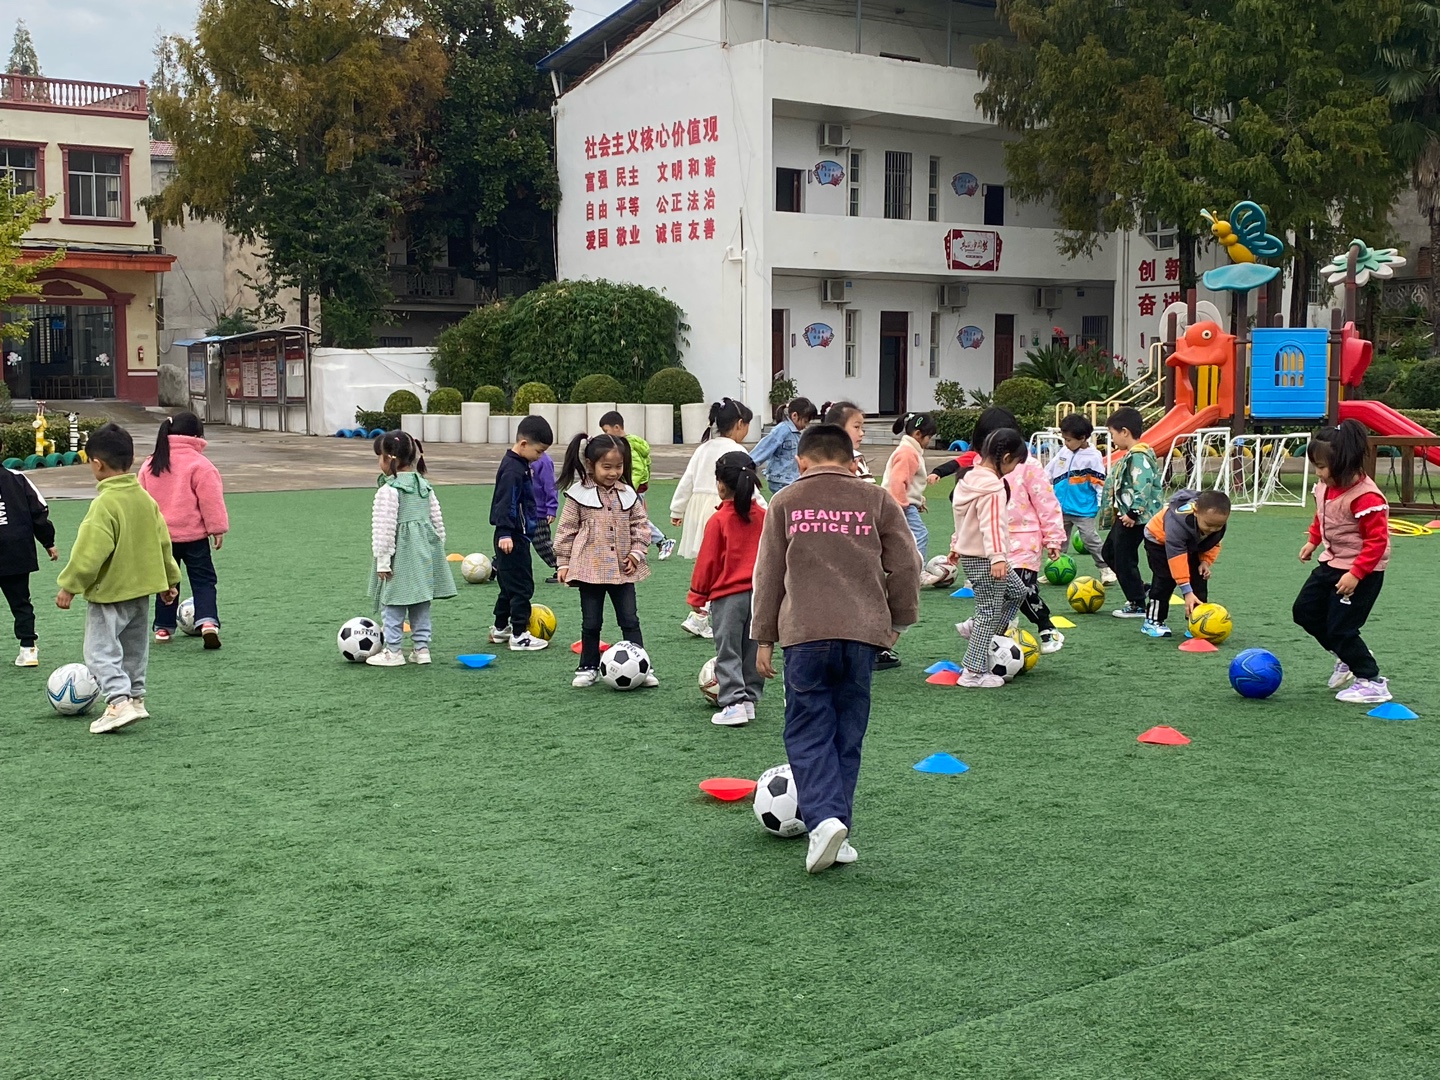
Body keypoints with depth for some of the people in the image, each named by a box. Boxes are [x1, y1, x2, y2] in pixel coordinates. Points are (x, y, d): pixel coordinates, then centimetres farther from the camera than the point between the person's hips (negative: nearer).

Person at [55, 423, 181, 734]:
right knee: (134, 648, 20)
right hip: (142, 589, 8)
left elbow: (90, 551, -23)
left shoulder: (105, 504, -20)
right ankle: (135, 698, 28)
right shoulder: (145, 499, 4)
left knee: (100, 649, -5)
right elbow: (163, 542, 11)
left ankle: (119, 701, -17)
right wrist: (169, 580, 21)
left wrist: (69, 585, -14)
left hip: (109, 592, -8)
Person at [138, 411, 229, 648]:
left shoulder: (149, 465, 6)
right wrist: (217, 528, -4)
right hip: (193, 535, -4)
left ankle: (164, 627, 19)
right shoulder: (200, 464, -11)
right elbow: (211, 500, -11)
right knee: (203, 580, 1)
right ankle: (208, 621, -18)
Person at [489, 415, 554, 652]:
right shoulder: (513, 469, -19)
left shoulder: (520, 464, 13)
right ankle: (519, 636, -1)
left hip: (516, 535, 10)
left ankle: (500, 628, 29)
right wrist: (505, 533, -32)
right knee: (521, 586, -5)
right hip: (512, 537, -10)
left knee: (509, 584, 19)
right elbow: (506, 502, -26)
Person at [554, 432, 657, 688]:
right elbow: (566, 530, -2)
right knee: (591, 623, 7)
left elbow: (640, 525, 8)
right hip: (590, 569, -2)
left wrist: (636, 553, -4)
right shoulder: (578, 494, -6)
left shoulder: (628, 494, 3)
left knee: (630, 621, 4)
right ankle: (588, 667, 19)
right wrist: (564, 563, -3)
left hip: (623, 570, 2)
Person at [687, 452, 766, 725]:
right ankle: (750, 698, 21)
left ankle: (734, 703, -8)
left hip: (727, 595, -5)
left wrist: (697, 595, 2)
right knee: (752, 650, 15)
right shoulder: (764, 517, 0)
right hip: (759, 594, 5)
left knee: (728, 652, 1)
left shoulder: (718, 521, -13)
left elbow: (707, 561, -9)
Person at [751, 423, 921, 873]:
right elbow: (906, 566, 7)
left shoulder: (785, 502, 7)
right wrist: (900, 619, 21)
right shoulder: (878, 502, 8)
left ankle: (826, 818, -16)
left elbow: (768, 574, 8)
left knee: (808, 733, 4)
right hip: (862, 633, 2)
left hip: (804, 633, -1)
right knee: (848, 735, 11)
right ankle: (837, 834, 13)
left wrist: (763, 637, 14)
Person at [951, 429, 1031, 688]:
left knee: (1016, 591, 23)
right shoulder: (992, 487, -21)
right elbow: (992, 524, -31)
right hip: (985, 558, -10)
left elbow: (962, 518, 20)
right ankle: (974, 672, 1)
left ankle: (974, 627, 23)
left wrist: (957, 545, 30)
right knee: (990, 611, -2)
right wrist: (997, 557, -37)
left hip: (970, 552, 10)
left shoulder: (970, 479, 9)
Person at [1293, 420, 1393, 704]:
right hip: (1331, 563, 9)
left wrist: (1356, 574, -28)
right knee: (1304, 611, 14)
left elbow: (1377, 540, -26)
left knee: (1341, 628, -6)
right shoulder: (1325, 488, -2)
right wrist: (1313, 542, 12)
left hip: (1362, 572, -9)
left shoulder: (1365, 496, -27)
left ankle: (1372, 682, 9)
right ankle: (1348, 657, 30)